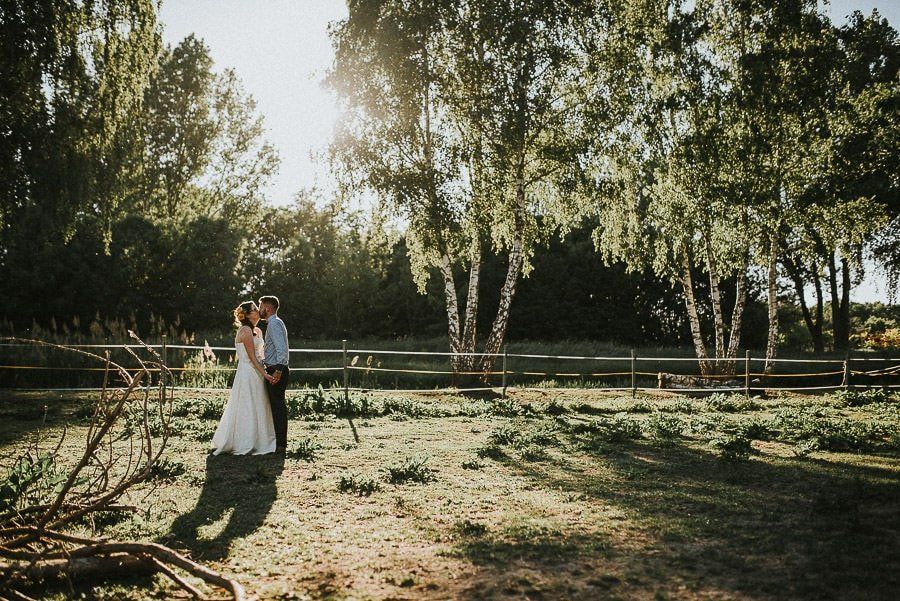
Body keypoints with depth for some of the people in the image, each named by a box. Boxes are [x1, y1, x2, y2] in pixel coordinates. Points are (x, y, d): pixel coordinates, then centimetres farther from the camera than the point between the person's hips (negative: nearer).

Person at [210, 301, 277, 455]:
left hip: (255, 372, 9)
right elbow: (252, 357, -17)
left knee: (256, 408, 12)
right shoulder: (246, 330, -13)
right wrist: (264, 373, -19)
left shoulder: (257, 331, 15)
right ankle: (246, 445, 3)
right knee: (248, 408, -4)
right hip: (249, 372, -9)